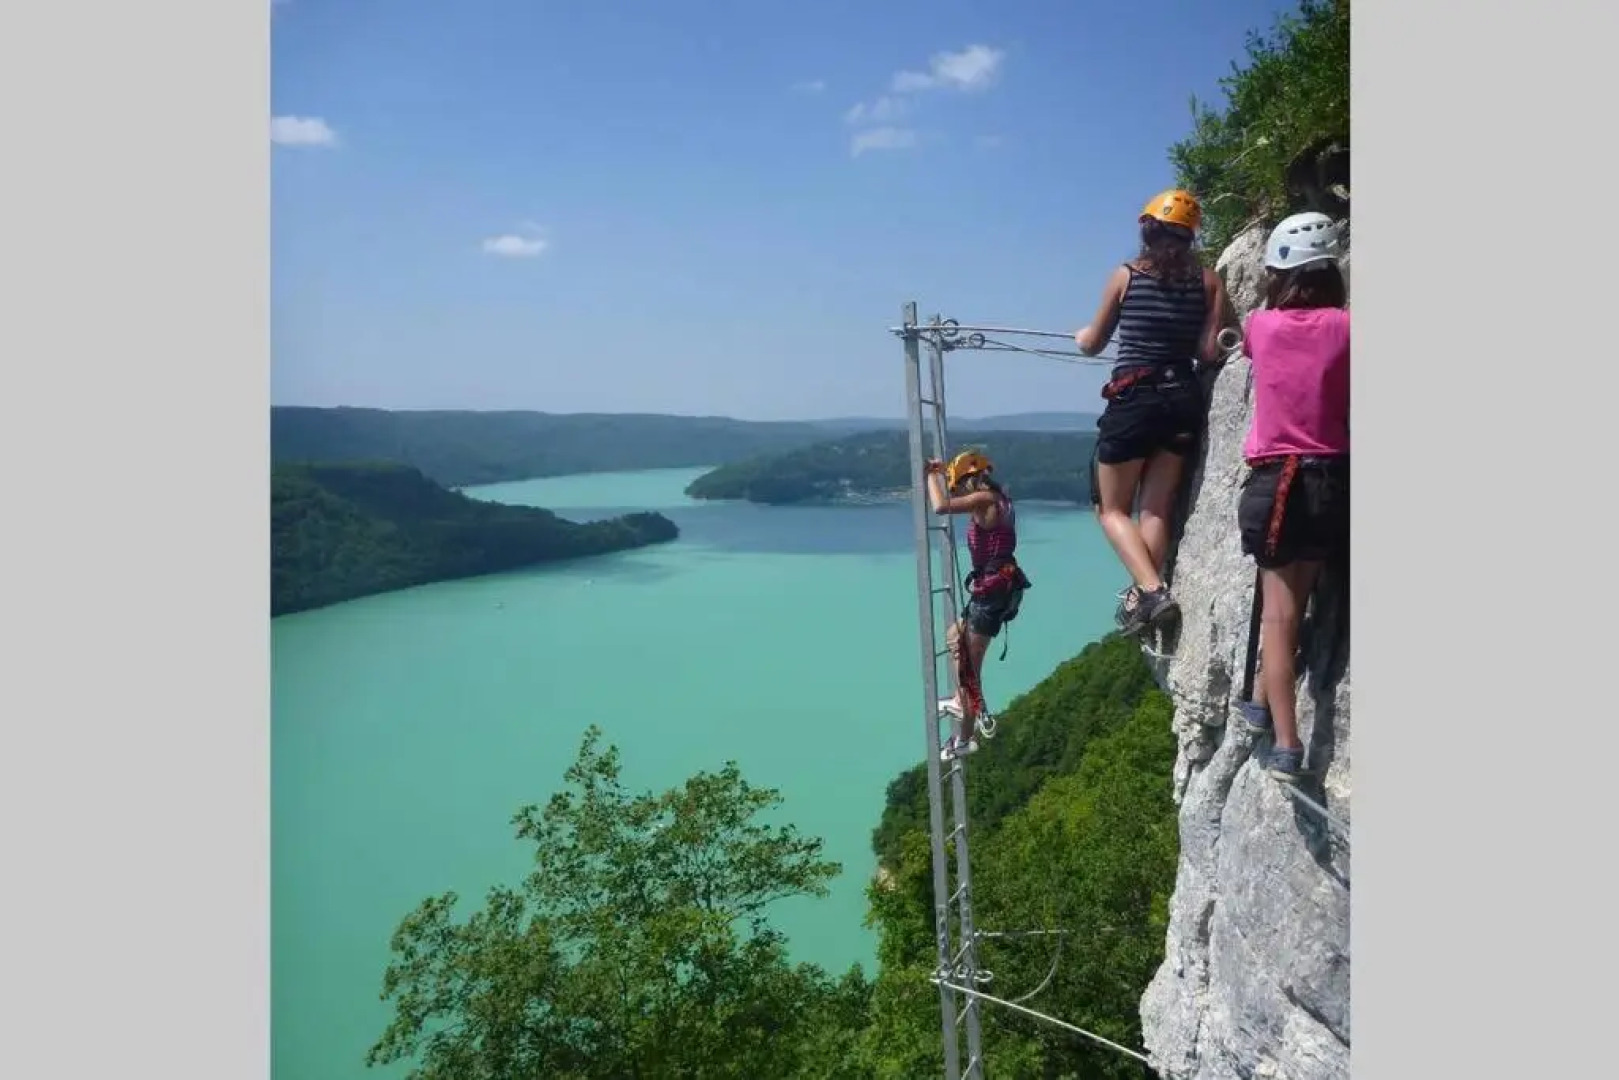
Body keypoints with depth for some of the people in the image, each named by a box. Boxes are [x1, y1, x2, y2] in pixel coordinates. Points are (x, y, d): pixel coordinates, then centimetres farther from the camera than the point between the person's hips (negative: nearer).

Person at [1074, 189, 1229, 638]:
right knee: (1156, 509, 11)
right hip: (1184, 399, 3)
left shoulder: (1125, 275, 1)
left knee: (1112, 509, 6)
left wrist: (1080, 335, 34)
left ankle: (1151, 590, -13)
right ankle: (1144, 594, 3)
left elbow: (1093, 344, 10)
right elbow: (1209, 352, -2)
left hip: (1133, 398, -3)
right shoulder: (1208, 280, 5)